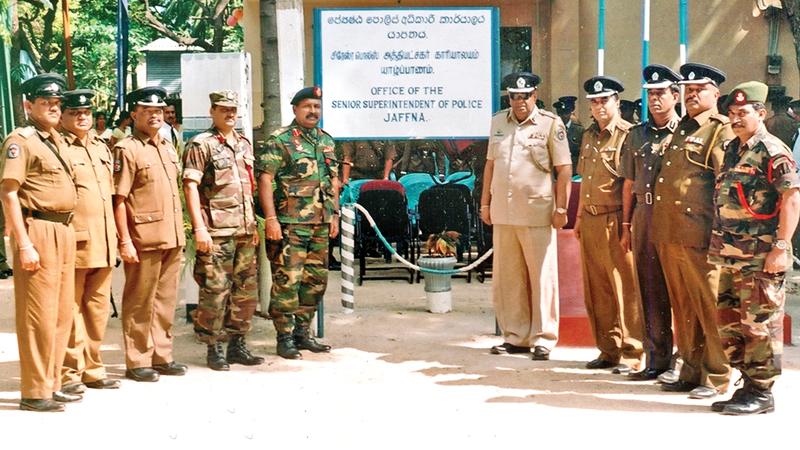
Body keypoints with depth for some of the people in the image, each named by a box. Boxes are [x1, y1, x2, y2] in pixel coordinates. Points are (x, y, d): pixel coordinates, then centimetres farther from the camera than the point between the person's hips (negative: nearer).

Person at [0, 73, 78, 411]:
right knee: (38, 314, -5)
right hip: (38, 231, -8)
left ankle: (52, 384, 21)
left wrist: (66, 231, 19)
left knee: (62, 313, 12)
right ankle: (34, 393, 2)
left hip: (64, 231, 9)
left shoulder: (57, 140, 18)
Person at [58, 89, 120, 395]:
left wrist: (115, 238, 19)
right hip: (74, 243, -7)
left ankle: (92, 369, 21)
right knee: (70, 309, -2)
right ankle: (69, 373, 5)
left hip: (104, 244, 7)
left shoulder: (102, 148, 19)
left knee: (98, 307, 11)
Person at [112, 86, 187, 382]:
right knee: (139, 303, 2)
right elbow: (118, 199, -12)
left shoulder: (168, 147, 16)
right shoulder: (127, 150, -7)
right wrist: (125, 241, -17)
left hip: (172, 238, 7)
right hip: (143, 240, -7)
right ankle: (137, 362, 11)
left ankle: (162, 356, 22)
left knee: (166, 300, 13)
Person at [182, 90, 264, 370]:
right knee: (215, 290, -5)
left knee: (246, 290, 10)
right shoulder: (201, 145, -4)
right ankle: (214, 349, 6)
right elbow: (190, 186, -11)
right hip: (216, 232, -7)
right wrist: (199, 228, -18)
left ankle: (237, 344, 20)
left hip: (245, 231, 7)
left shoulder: (244, 144, 18)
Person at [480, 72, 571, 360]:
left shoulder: (551, 123, -1)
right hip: (503, 213, 5)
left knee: (542, 278, 1)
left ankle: (543, 339, 9)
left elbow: (564, 168, -3)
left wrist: (561, 209, -7)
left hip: (537, 214, -4)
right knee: (507, 279, 8)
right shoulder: (498, 121, 13)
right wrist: (485, 203, 14)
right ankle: (516, 337, 19)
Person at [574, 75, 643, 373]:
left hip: (616, 221, -8)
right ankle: (608, 350, 19)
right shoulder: (588, 136, 17)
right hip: (591, 222, 8)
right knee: (596, 289, 10)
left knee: (625, 288, -4)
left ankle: (632, 353, 3)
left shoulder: (628, 135, -7)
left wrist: (627, 224, -16)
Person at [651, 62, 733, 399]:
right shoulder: (679, 129, 20)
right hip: (668, 235, 8)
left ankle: (717, 377, 8)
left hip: (700, 236, -8)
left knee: (710, 307, 0)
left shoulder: (722, 131, -3)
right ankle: (691, 373, 23)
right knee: (683, 308, 13)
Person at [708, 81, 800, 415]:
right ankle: (747, 384, 24)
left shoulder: (773, 152, -10)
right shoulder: (732, 150, 15)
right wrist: (717, 244, 17)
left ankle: (761, 393, 8)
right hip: (731, 256, 9)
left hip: (760, 258, -9)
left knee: (759, 325, -2)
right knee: (730, 324, 12)